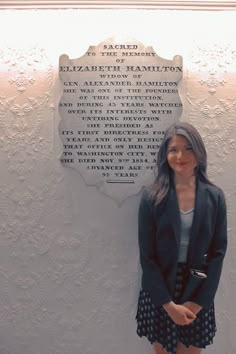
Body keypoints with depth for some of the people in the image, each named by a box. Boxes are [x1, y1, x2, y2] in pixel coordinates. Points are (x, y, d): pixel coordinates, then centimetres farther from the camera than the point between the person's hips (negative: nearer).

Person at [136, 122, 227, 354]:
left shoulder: (215, 197, -5)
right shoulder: (152, 197, -11)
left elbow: (218, 252, -3)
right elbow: (146, 256, -9)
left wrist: (198, 302, -7)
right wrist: (169, 304, -11)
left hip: (198, 294, 1)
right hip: (159, 294, -1)